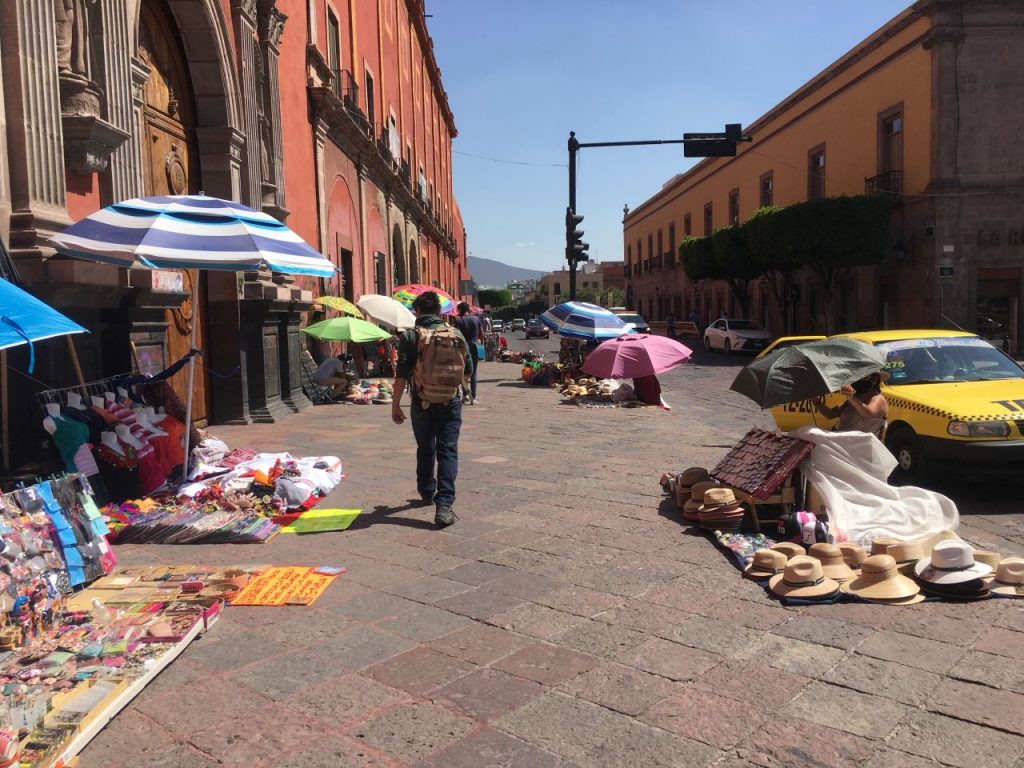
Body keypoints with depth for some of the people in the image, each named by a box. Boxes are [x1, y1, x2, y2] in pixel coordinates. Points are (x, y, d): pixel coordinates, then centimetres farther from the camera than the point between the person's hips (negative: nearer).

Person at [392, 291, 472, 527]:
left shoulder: (409, 336, -5)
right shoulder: (456, 334, 2)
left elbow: (402, 374, -10)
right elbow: (468, 370, 8)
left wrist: (395, 404, -3)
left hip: (422, 403, 0)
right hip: (450, 403, 0)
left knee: (425, 450, 19)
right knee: (448, 452, -1)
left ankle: (427, 492, 39)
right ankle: (444, 504, -13)